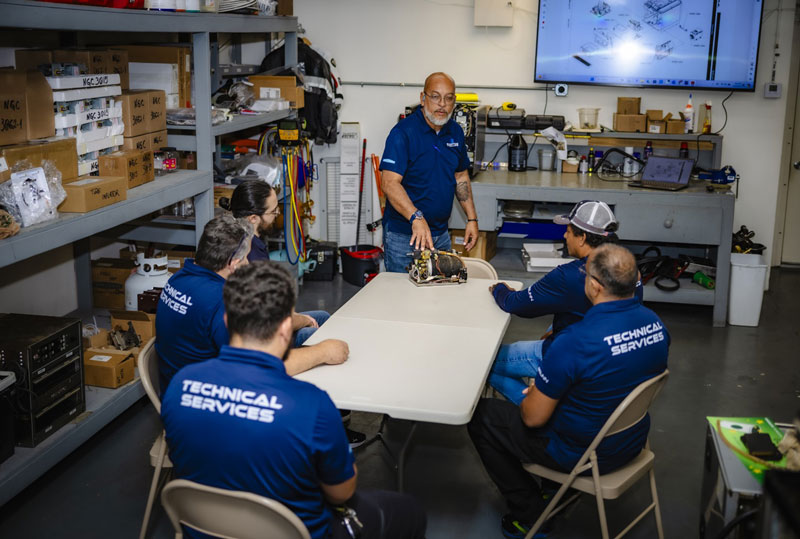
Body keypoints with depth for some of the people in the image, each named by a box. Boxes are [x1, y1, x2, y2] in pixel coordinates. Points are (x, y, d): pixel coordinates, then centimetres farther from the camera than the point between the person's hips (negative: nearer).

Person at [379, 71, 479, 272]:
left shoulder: (455, 132, 7)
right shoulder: (403, 132, -16)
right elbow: (389, 183, -26)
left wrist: (472, 218, 10)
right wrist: (416, 218, -39)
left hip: (441, 234, 6)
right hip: (403, 235, -6)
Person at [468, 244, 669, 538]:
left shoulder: (576, 341, -33)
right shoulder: (656, 324, -9)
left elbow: (533, 417, -23)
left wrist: (528, 400, 1)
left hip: (582, 454, -7)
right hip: (632, 442, 7)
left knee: (481, 416, 7)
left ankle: (531, 515, 16)